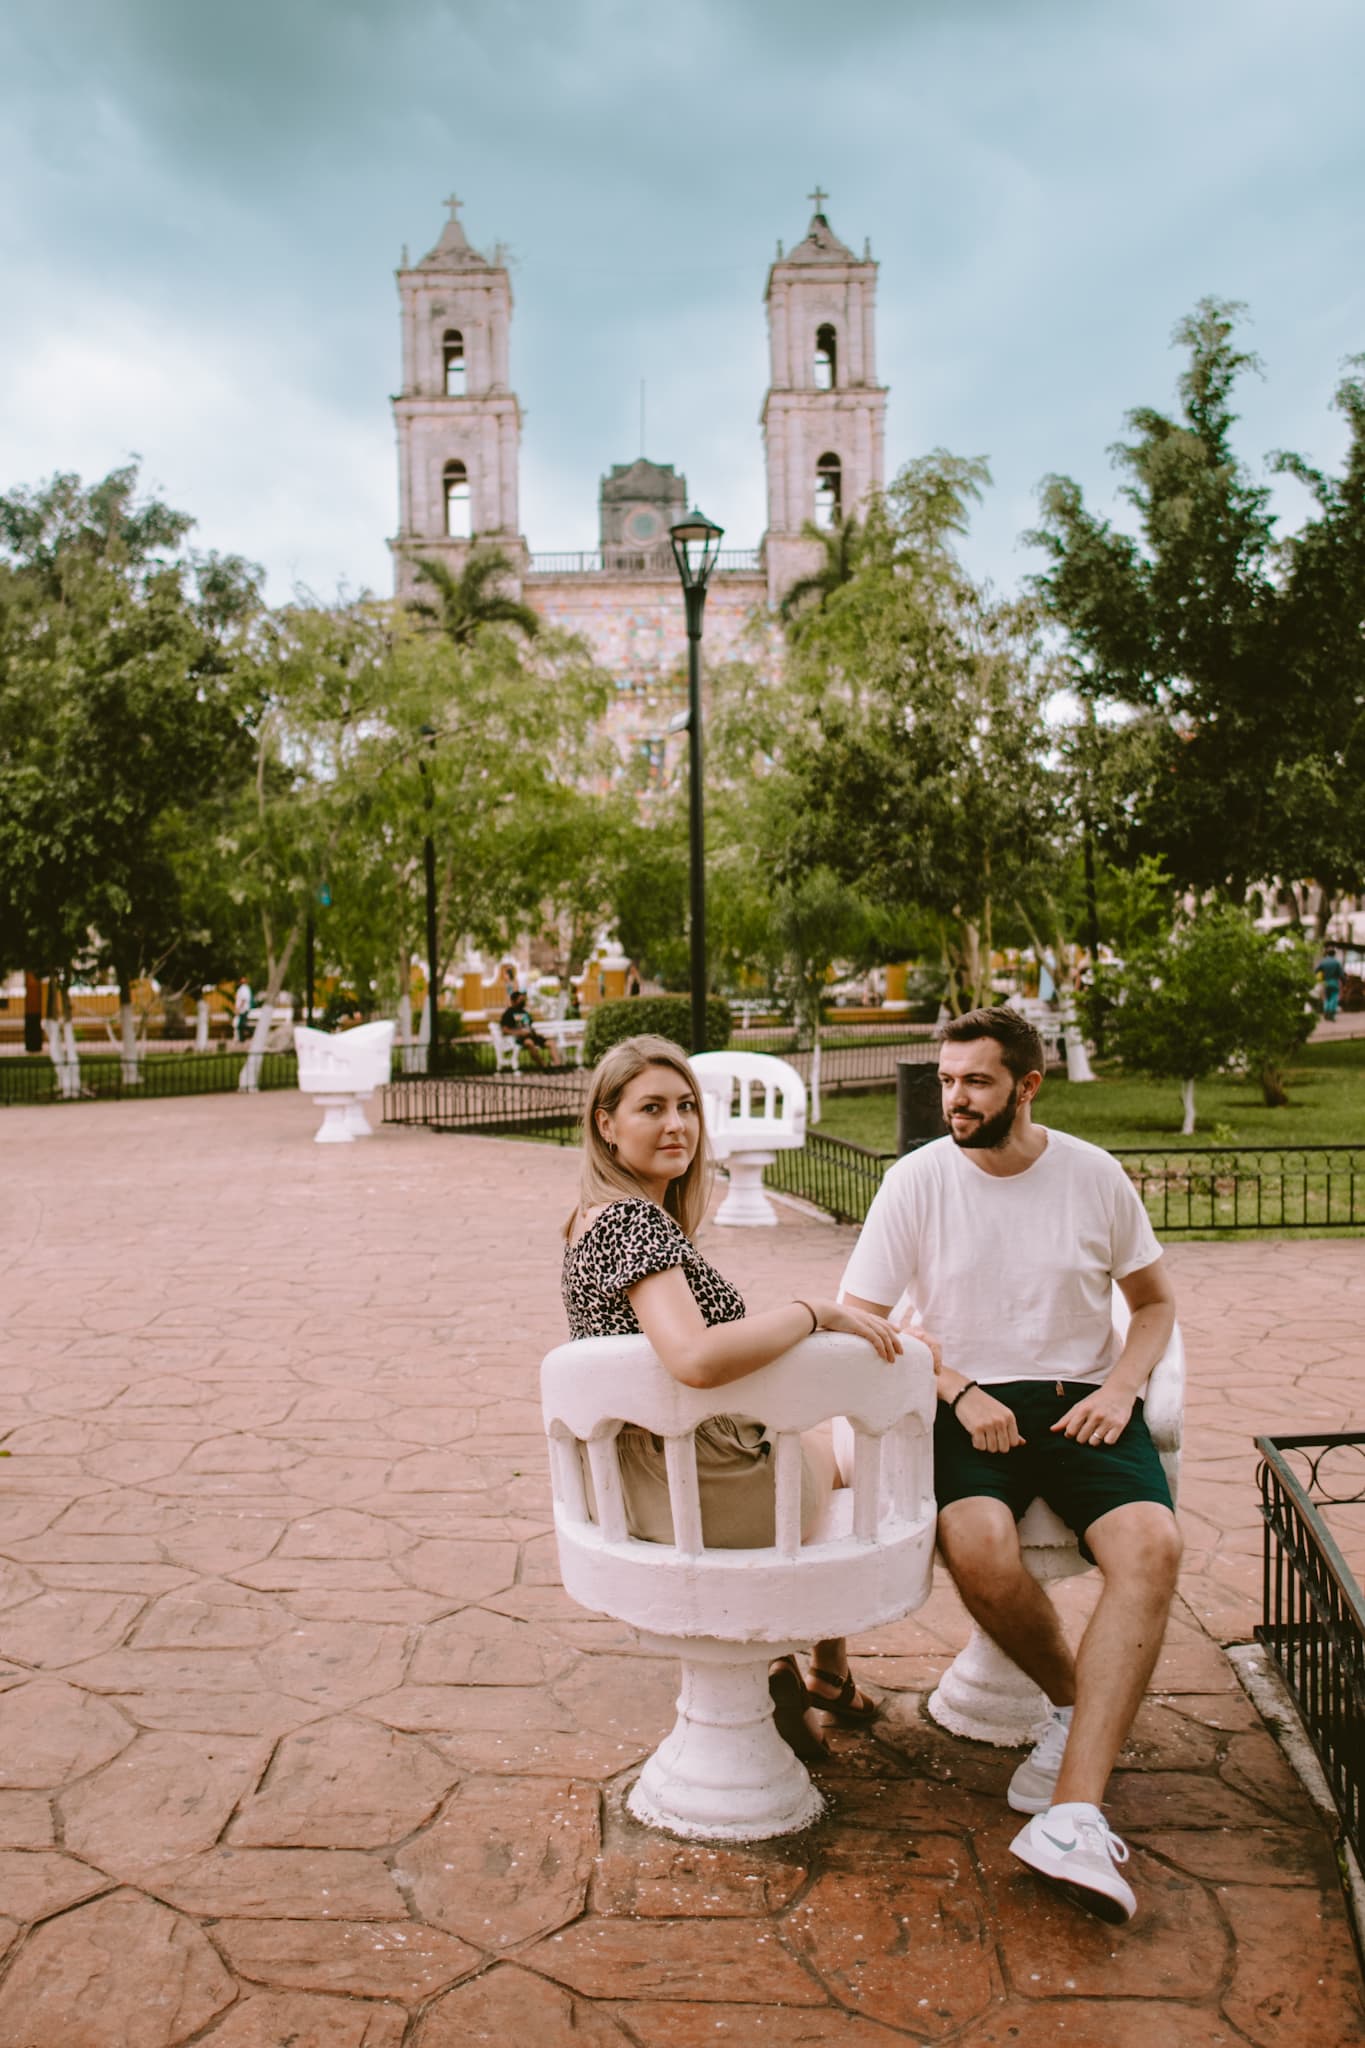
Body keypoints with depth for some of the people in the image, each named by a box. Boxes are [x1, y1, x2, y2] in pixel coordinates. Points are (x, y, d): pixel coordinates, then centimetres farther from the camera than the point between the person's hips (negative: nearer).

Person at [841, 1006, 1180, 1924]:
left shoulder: (1095, 1175, 3)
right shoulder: (918, 1179, -1)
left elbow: (1156, 1303, 15)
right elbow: (860, 1321, 1)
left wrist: (1121, 1388, -4)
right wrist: (960, 1392, -11)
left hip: (1084, 1404, 1)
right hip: (969, 1407, -1)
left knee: (1152, 1545, -29)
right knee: (979, 1545, -32)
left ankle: (1074, 1812, -32)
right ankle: (1077, 1705, 0)